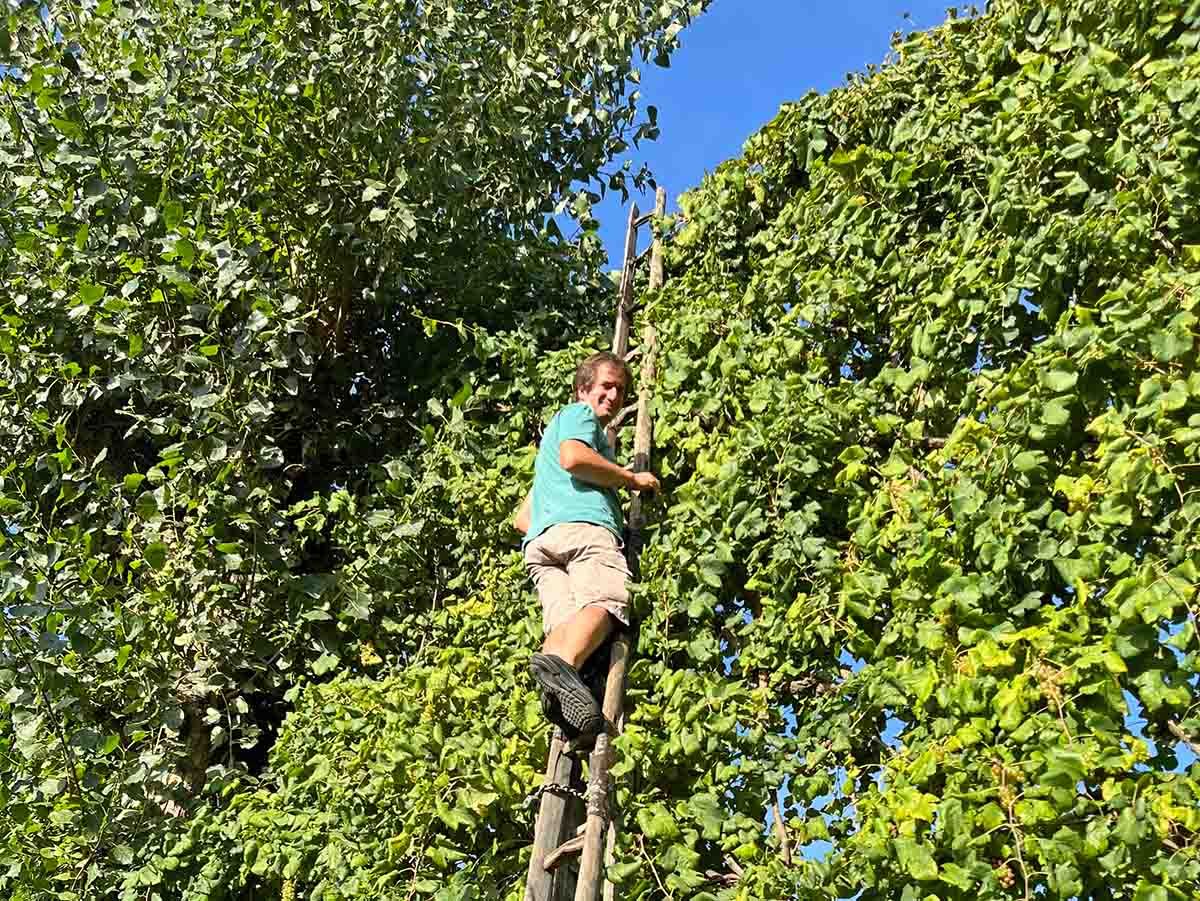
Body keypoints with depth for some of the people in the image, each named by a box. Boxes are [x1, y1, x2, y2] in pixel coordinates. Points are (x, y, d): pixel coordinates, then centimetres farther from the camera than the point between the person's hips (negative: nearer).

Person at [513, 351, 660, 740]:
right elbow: (573, 457, -7)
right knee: (606, 601, -29)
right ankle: (561, 663, -57)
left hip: (539, 540, 8)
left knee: (565, 621, -18)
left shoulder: (556, 430, 44)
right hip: (583, 523, -8)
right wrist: (632, 478, 4)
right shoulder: (578, 414, 19)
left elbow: (521, 518, 40)